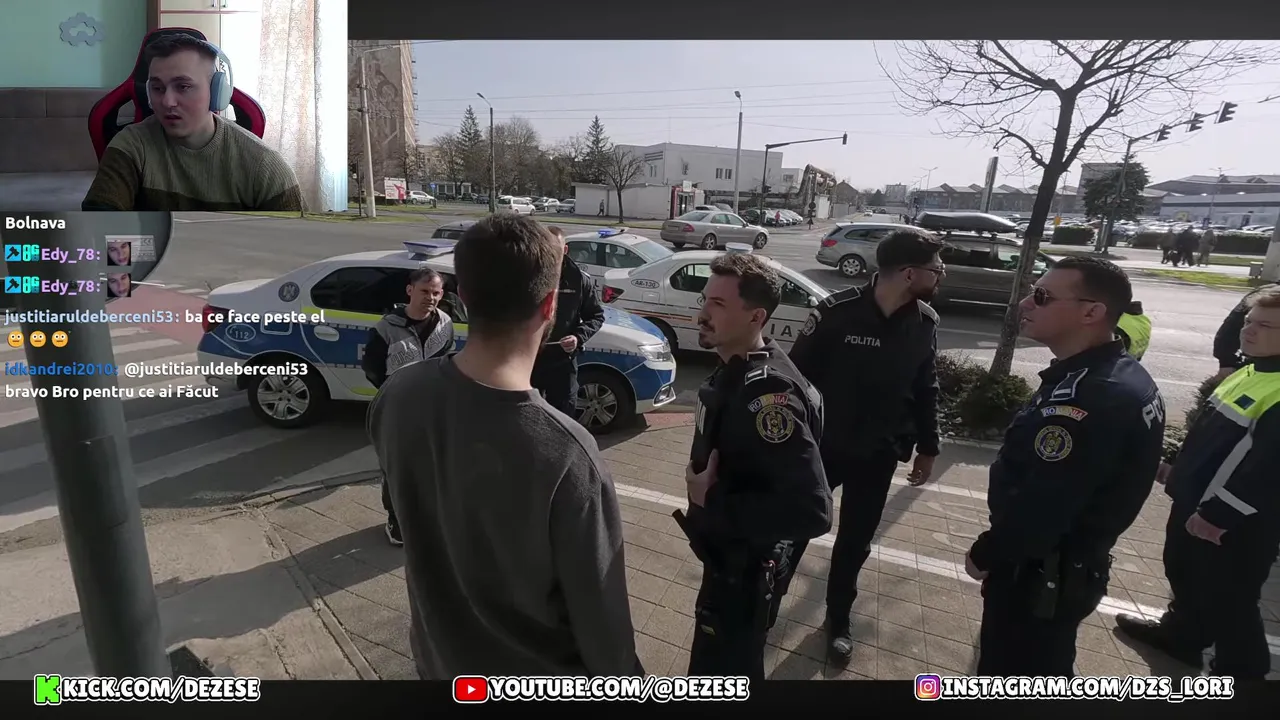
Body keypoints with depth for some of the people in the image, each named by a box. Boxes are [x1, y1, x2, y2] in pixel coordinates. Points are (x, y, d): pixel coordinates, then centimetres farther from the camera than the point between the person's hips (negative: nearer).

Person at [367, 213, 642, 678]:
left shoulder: (397, 398, -19)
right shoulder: (566, 455, -35)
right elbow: (599, 611, -22)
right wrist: (621, 678, -5)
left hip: (437, 655, 4)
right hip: (536, 674, -3)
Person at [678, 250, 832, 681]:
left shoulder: (768, 393, -31)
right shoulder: (735, 369, -1)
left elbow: (811, 511, -36)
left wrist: (711, 501, -28)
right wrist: (706, 489, 0)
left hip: (746, 568, -8)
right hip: (728, 554, 9)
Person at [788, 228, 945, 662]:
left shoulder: (926, 323, -4)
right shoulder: (838, 312, -20)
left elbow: (926, 389, 8)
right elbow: (797, 375, -13)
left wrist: (927, 447, 14)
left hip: (879, 456, 3)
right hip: (820, 446, -3)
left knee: (855, 541, 15)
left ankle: (838, 617, 38)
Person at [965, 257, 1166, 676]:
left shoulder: (1086, 397, -32)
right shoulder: (1120, 376, 4)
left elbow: (1040, 507, -30)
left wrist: (984, 554, -13)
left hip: (1038, 573, -9)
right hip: (1071, 565, 9)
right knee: (1043, 667, 27)